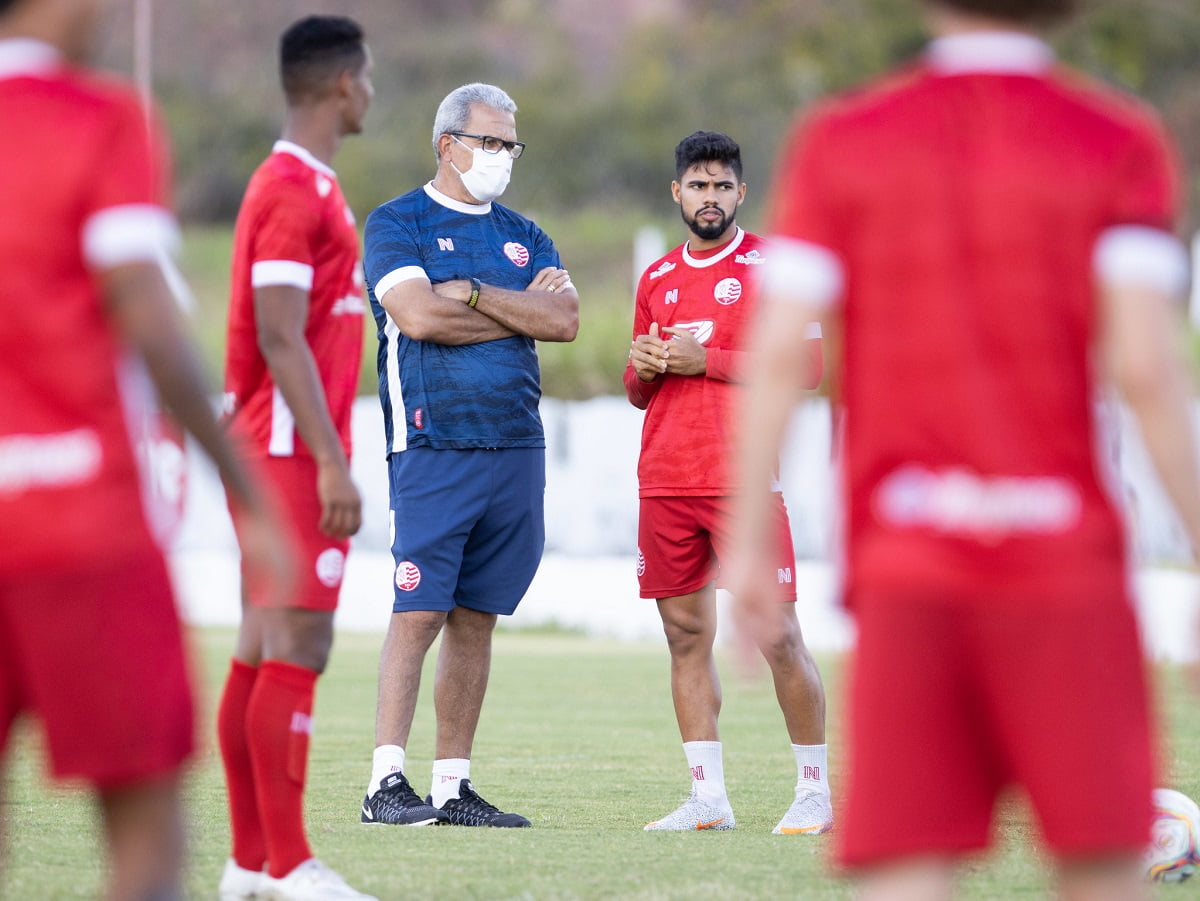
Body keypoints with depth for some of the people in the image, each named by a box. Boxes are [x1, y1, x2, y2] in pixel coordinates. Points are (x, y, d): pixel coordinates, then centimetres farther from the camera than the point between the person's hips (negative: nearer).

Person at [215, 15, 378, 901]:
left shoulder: (301, 186, 18)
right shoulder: (295, 192, -14)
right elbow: (279, 340, -20)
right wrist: (331, 462, -21)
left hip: (278, 453, 10)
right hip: (291, 453, -10)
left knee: (265, 650, 9)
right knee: (298, 646, -11)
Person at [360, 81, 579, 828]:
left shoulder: (523, 237, 18)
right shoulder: (397, 225, 1)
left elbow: (565, 319, 2)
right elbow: (418, 315, -15)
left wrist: (474, 294, -8)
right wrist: (523, 310, -4)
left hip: (517, 450, 6)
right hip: (434, 448, -6)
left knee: (476, 618, 7)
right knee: (420, 612, -11)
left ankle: (453, 785, 9)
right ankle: (387, 781, -10)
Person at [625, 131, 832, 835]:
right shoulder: (658, 280, 17)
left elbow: (808, 366, -8)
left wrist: (706, 360, -13)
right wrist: (645, 369, 0)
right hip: (665, 481, 5)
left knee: (778, 635, -7)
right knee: (687, 636, 5)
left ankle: (816, 790, 2)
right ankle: (709, 798, 9)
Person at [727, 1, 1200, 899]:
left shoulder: (836, 144, 6)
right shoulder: (1121, 143, 1)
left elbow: (777, 355, 0)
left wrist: (748, 545, 6)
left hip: (901, 566, 1)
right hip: (1062, 561, -1)